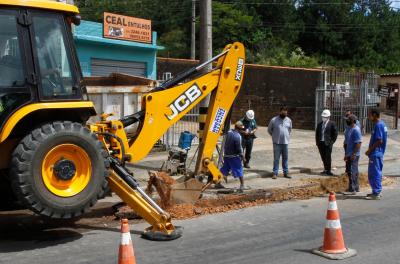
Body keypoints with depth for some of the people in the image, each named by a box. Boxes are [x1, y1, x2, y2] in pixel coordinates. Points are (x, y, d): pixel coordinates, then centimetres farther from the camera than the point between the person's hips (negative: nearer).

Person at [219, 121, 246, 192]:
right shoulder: (238, 136, -21)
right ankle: (242, 185, 5)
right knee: (239, 170, 3)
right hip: (234, 156, -6)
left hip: (226, 155, 6)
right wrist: (242, 155, -6)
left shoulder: (229, 132, -1)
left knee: (224, 169, 17)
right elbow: (239, 148, -16)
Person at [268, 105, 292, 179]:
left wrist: (287, 136, 12)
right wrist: (274, 136, 6)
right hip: (277, 143, -3)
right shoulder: (274, 120, -6)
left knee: (285, 158, 10)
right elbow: (269, 129, 5)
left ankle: (286, 172, 18)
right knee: (276, 158, 1)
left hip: (285, 142, 3)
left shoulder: (289, 120, 4)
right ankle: (275, 173, 7)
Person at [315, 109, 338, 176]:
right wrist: (317, 142, 9)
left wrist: (331, 142, -7)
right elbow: (317, 133, 17)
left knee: (328, 157, -4)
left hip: (328, 143, -5)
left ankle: (328, 171, 1)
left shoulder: (332, 124, -2)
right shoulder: (320, 124, 14)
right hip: (321, 143, 5)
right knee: (323, 157, 9)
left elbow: (335, 134, -2)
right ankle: (325, 169, 21)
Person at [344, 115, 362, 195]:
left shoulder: (356, 130, -16)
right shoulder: (350, 129, 15)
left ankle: (352, 189, -5)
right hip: (350, 154, 10)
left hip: (353, 155, -10)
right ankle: (356, 187, 24)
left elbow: (358, 143, -21)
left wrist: (353, 154, -23)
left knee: (352, 172, -8)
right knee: (354, 171, 16)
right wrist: (346, 154, 21)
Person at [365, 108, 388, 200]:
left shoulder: (378, 125, -17)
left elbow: (379, 141, -22)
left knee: (375, 174, -5)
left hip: (375, 154, -10)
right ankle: (376, 192, 22)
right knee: (376, 173, 15)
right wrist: (371, 150, 16)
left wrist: (369, 150, -14)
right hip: (378, 153, 10)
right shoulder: (382, 124, 14)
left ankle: (376, 194, 0)